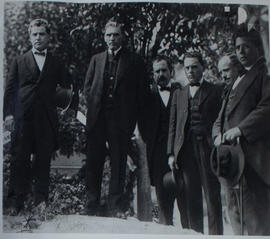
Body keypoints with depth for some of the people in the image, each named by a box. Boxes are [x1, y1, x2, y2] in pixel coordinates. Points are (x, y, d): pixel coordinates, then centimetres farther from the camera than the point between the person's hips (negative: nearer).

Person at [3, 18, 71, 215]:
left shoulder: (56, 63, 12)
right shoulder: (20, 62, 11)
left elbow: (66, 88, 15)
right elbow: (10, 90, 7)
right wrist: (8, 114, -2)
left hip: (47, 119, 1)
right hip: (23, 118, 0)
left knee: (44, 160, 5)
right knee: (20, 159, -1)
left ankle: (41, 199, 15)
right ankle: (17, 201, 7)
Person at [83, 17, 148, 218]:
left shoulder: (134, 61, 5)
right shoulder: (96, 59, 16)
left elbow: (143, 91, 4)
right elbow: (87, 86, 18)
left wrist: (131, 118, -1)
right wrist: (93, 106, 6)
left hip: (120, 120, -2)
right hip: (97, 119, 3)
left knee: (118, 163, 0)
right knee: (94, 162, 4)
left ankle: (115, 207, 7)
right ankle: (91, 206, 12)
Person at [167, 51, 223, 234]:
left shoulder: (216, 91, 9)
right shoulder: (179, 94, 19)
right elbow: (173, 125, 15)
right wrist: (171, 153, 6)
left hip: (208, 147, -3)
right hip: (185, 150, 3)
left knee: (212, 195, -2)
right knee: (189, 197, 4)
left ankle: (215, 233, 5)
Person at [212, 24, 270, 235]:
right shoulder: (238, 81, 27)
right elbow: (222, 116, 24)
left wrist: (241, 129, -17)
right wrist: (218, 134, 4)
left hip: (251, 153, -8)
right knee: (236, 213, 9)